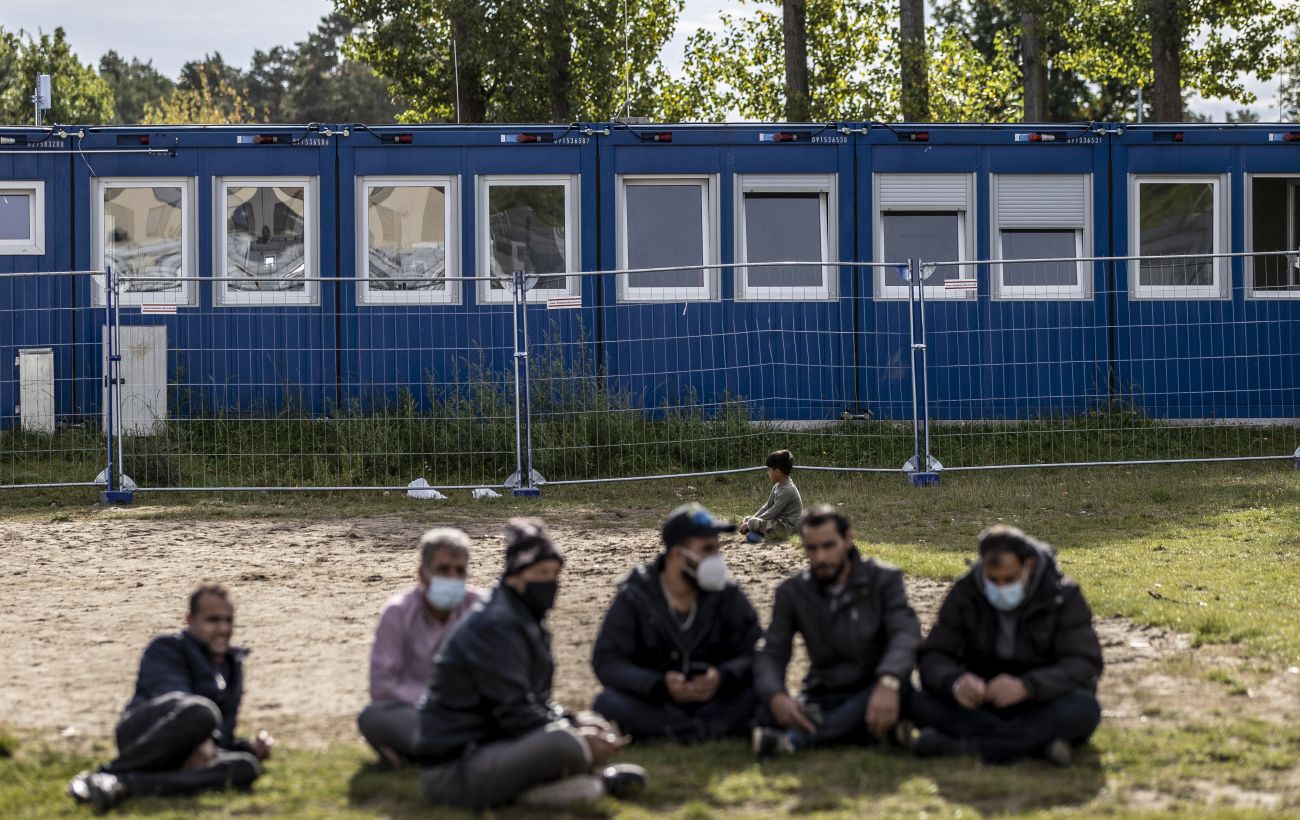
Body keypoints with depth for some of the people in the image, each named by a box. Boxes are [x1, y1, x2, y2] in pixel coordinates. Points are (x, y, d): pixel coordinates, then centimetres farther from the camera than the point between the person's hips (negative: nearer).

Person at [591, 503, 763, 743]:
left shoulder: (727, 595, 1)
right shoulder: (634, 599, -4)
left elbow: (755, 653, -6)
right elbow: (607, 663, -12)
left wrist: (722, 677, -29)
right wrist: (660, 685, -30)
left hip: (715, 699, 1)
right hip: (655, 702, -1)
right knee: (608, 703, -31)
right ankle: (721, 727, -31)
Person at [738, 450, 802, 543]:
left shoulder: (787, 490, -21)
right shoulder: (777, 487, 9)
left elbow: (772, 513, -21)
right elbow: (767, 506, 14)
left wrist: (751, 522, -16)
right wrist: (752, 518, 2)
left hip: (788, 527, -11)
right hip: (779, 521, 11)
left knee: (752, 523, -28)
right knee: (748, 519, 10)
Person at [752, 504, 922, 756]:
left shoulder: (884, 579, -2)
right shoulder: (792, 592, 5)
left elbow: (906, 634, -19)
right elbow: (770, 655, -4)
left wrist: (888, 683, -42)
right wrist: (776, 697, -30)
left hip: (873, 695, -1)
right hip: (823, 697, 1)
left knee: (900, 686, -37)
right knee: (768, 715, -30)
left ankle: (795, 739, -36)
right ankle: (884, 729, -33)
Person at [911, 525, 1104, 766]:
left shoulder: (1063, 596, -11)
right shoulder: (964, 593, -4)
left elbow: (1084, 664, -21)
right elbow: (934, 657, -8)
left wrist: (1025, 687, -40)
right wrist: (955, 682, -35)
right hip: (984, 705, 2)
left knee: (1083, 709, -35)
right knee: (924, 703, -26)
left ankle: (964, 745, -35)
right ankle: (1041, 744, -31)